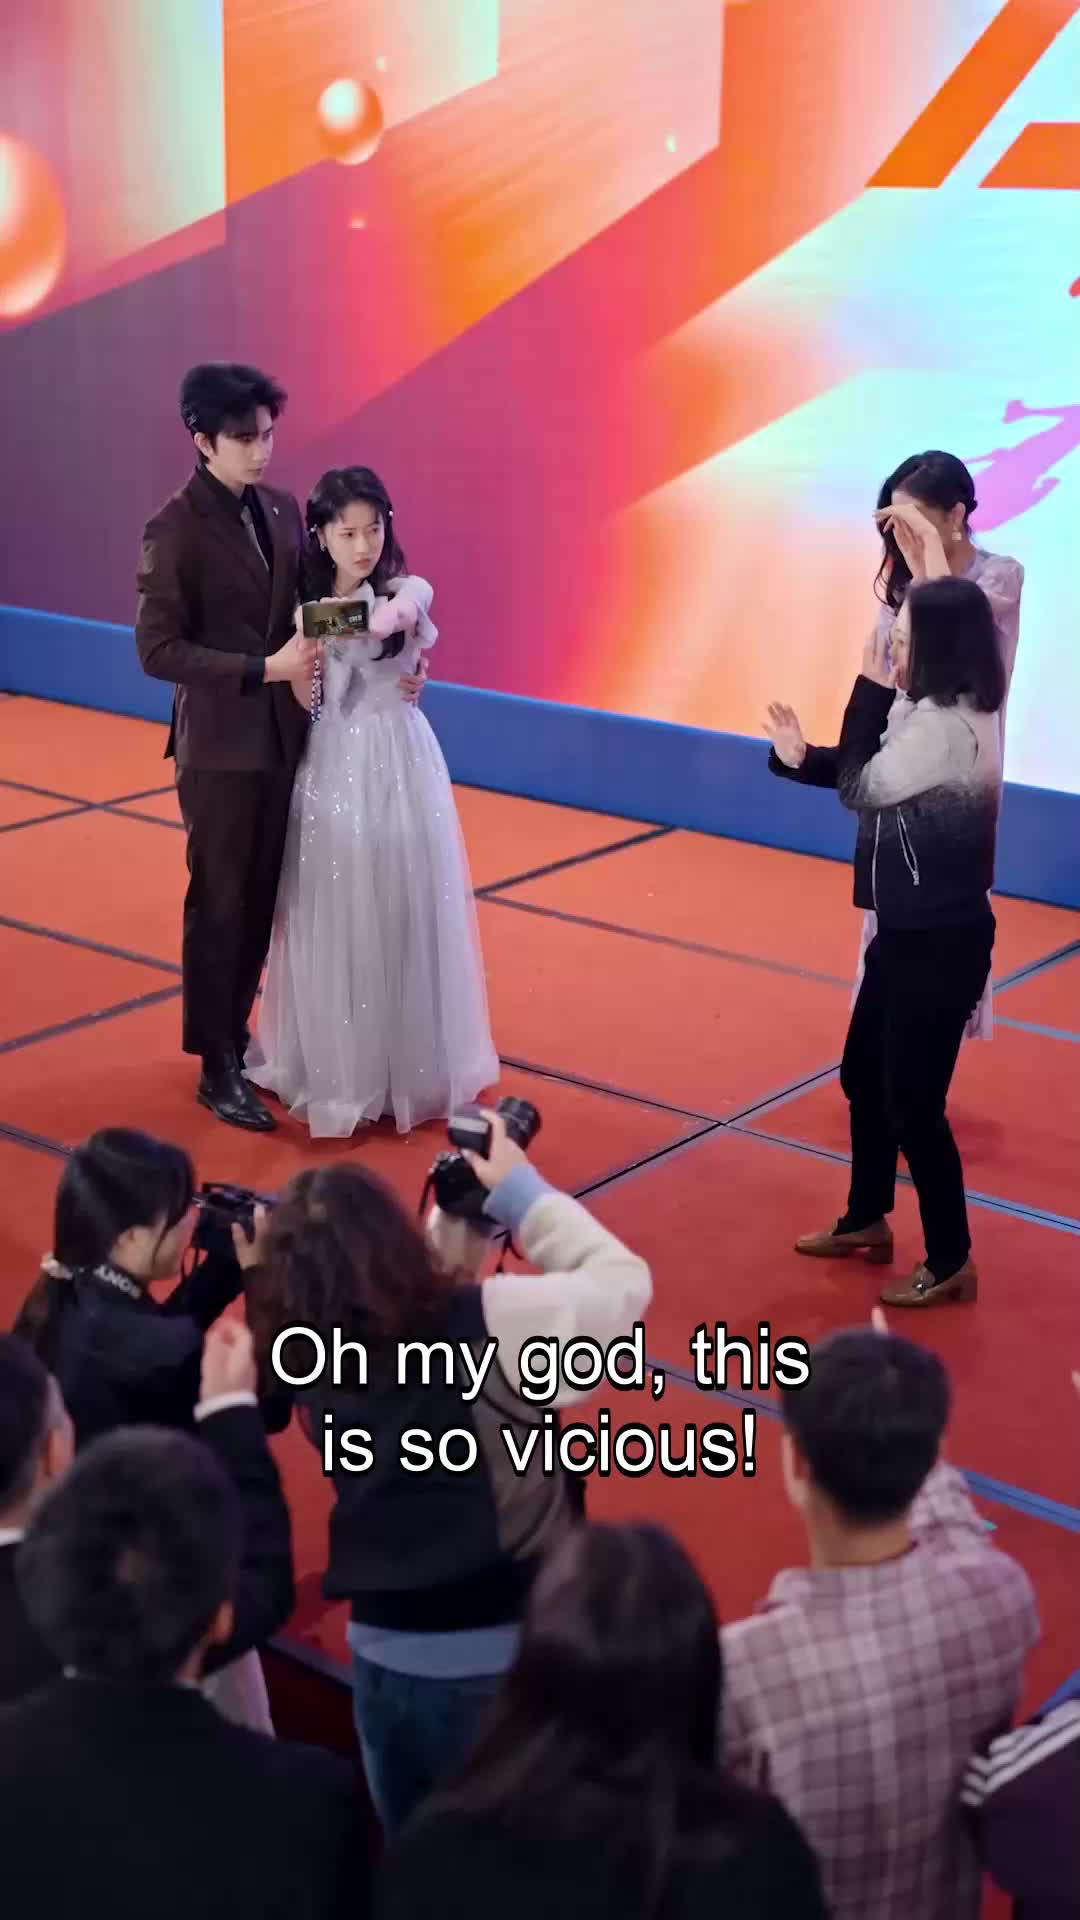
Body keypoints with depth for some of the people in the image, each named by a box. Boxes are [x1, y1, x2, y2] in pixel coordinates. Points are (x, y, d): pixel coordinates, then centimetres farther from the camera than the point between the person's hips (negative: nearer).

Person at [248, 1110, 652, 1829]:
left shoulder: (318, 1359, -8)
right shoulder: (490, 1323, -23)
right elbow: (625, 1282, -8)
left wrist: (464, 1215, 5)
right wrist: (519, 1189, -1)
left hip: (386, 1659, 4)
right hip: (511, 1661, -4)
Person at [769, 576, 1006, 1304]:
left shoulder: (942, 728, -26)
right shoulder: (959, 716, 6)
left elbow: (861, 788, -16)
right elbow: (879, 779, 9)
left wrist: (871, 690, -11)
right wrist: (803, 757, 0)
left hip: (937, 941, -10)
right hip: (917, 930, 10)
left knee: (914, 1103, 1)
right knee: (863, 1075, 21)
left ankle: (951, 1262, 16)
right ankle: (867, 1220, 38)